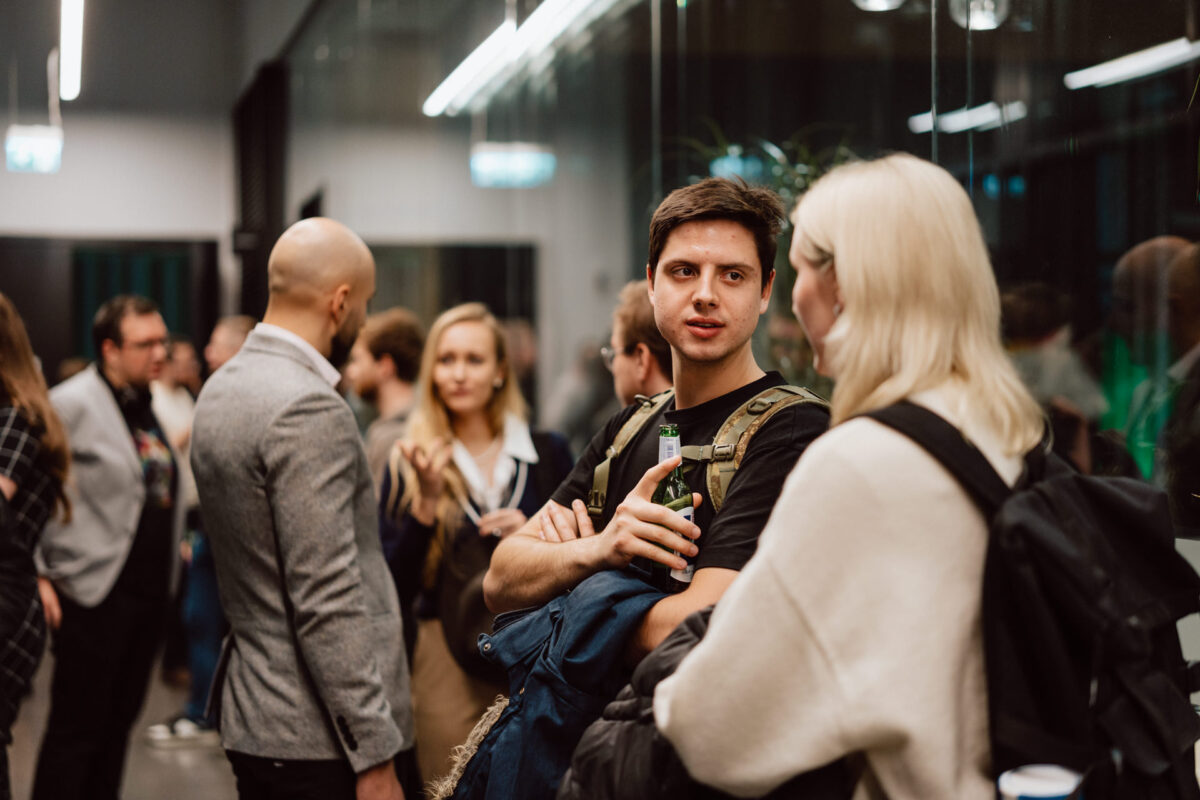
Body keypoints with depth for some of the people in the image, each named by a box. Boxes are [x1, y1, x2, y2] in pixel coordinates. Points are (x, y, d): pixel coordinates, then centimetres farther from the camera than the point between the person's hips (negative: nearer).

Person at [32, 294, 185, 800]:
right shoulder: (70, 403, -10)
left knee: (118, 721, 14)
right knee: (76, 730, -2)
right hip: (94, 592, -7)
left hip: (149, 589, 7)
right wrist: (36, 576, -14)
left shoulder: (151, 406, 14)